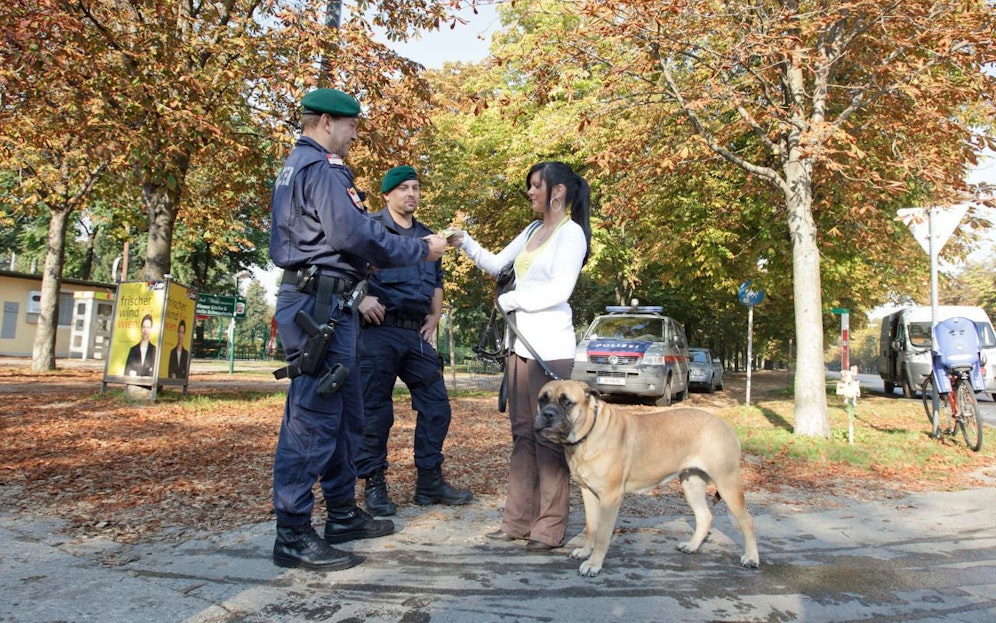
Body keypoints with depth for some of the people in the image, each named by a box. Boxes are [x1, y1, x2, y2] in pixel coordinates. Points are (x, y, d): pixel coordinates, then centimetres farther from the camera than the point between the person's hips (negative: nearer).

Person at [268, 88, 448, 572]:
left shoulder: (296, 166, 24)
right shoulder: (322, 167, -10)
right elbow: (354, 233, -20)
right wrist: (420, 250, -10)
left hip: (323, 304, 11)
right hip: (320, 304, -11)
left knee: (345, 413, 15)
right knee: (312, 418, -8)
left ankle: (343, 514, 25)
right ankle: (293, 536, 0)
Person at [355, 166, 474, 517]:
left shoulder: (427, 237, 21)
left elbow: (437, 282, 30)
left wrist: (435, 316, 17)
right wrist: (361, 298, -18)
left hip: (416, 334, 6)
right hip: (379, 330, -6)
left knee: (436, 404, 5)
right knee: (375, 409, -1)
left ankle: (429, 482, 16)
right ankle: (373, 485, 13)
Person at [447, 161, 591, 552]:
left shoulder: (571, 232, -5)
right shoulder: (532, 231, 19)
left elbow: (560, 289, -15)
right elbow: (495, 264, 24)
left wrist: (510, 299, -7)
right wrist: (465, 243, 10)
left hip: (550, 347, -8)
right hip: (521, 343, 8)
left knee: (548, 436, -4)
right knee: (522, 432, 9)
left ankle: (551, 528, 4)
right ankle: (519, 519, 16)